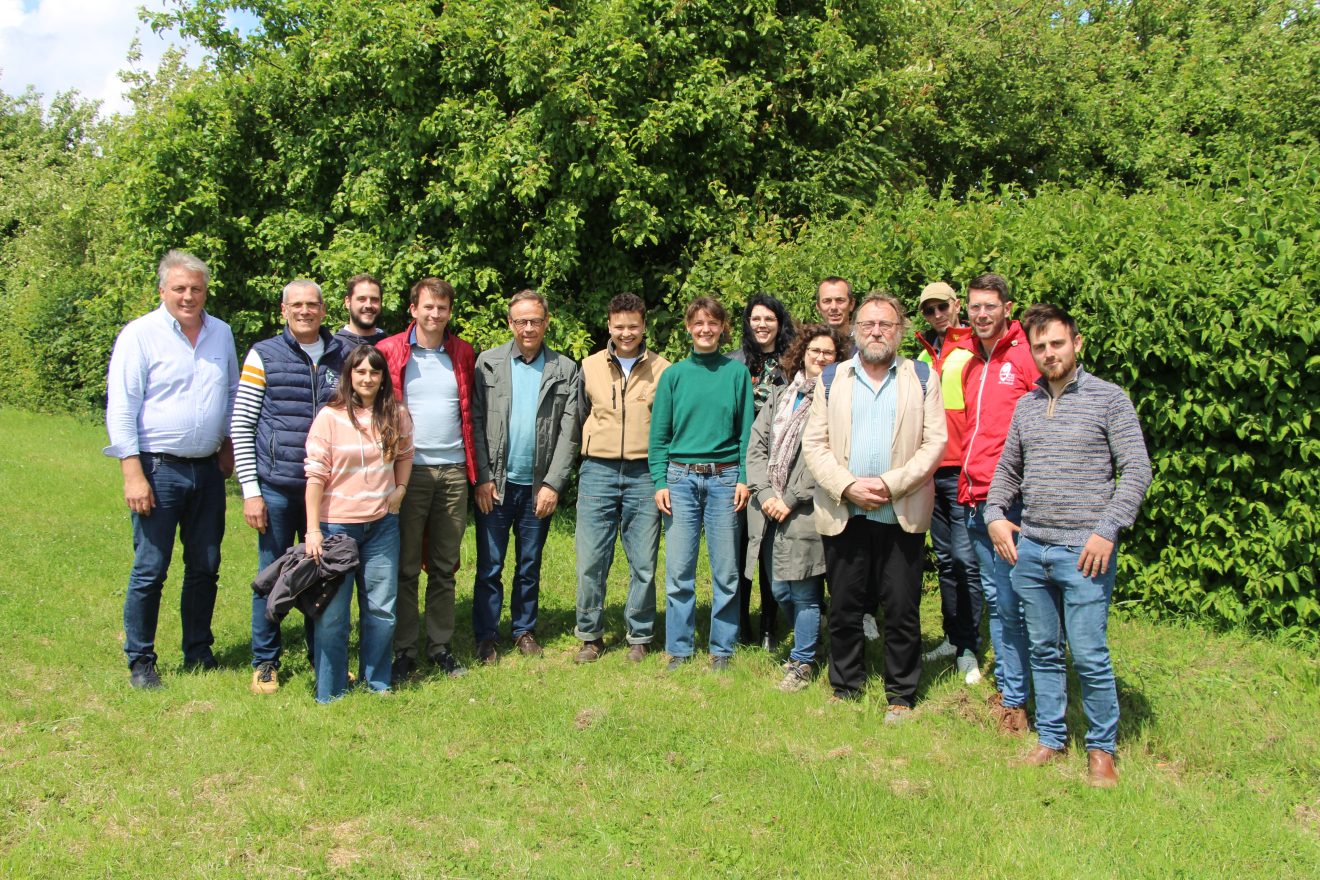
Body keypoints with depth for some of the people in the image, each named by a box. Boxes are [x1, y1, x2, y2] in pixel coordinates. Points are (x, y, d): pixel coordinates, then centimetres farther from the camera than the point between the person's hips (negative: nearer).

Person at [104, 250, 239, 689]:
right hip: (159, 468, -4)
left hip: (208, 469, 5)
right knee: (150, 570, 0)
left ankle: (199, 653, 24)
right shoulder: (139, 335, -6)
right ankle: (140, 662, 14)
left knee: (205, 566, 11)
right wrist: (133, 473, -14)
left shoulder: (221, 333, 9)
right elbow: (120, 409, -9)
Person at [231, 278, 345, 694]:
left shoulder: (342, 357, 8)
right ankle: (265, 662, 21)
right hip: (277, 488, -2)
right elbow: (241, 426, -1)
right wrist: (250, 490, -6)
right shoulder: (263, 356, 0)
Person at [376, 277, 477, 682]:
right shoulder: (390, 352, 1)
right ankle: (404, 651, 11)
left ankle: (441, 646, 18)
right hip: (409, 470, -3)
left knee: (445, 567, 9)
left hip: (453, 471, 3)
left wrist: (473, 466, 9)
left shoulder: (463, 354, 10)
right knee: (406, 567, 2)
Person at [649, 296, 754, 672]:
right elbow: (659, 434, 6)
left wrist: (744, 478, -6)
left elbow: (746, 431, 3)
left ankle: (721, 648, 16)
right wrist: (660, 482, -3)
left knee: (725, 571, 4)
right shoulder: (673, 375, 6)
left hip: (724, 479, 0)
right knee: (679, 571, 2)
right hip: (680, 478, 1)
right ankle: (679, 649, 13)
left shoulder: (737, 373, 5)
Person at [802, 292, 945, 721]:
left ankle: (900, 696, 17)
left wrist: (891, 484, -12)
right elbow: (814, 444, 3)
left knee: (902, 612, 4)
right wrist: (849, 486, -10)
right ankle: (845, 690, 22)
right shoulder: (831, 379, 11)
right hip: (843, 514, 1)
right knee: (844, 610, 8)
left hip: (902, 514, -1)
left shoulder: (922, 378, 8)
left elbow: (935, 442, -1)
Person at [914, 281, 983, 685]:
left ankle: (968, 648, 2)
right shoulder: (924, 357, 17)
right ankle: (952, 637, 21)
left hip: (962, 469, -6)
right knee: (945, 557, 12)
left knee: (965, 557, -5)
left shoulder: (973, 351, -3)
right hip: (930, 470, 7)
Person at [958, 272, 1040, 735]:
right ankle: (1004, 686, 25)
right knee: (993, 597, 14)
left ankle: (1015, 700, 6)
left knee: (1010, 602, -4)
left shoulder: (1027, 356, -6)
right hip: (975, 496, 7)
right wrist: (967, 484, 16)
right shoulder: (969, 361, 16)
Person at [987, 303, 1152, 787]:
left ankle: (1102, 747, 14)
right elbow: (1007, 470, 20)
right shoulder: (1026, 405, 13)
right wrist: (995, 515, 4)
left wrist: (1107, 531, -14)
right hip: (1029, 549, 5)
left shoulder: (1108, 398, -2)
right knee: (1043, 651, 13)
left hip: (1084, 551, -5)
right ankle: (1051, 738, 26)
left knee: (1089, 656, -3)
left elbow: (1136, 470, -6)